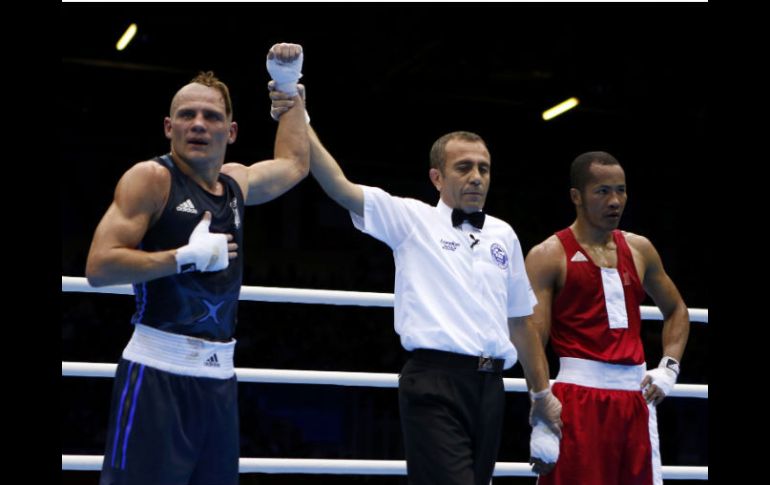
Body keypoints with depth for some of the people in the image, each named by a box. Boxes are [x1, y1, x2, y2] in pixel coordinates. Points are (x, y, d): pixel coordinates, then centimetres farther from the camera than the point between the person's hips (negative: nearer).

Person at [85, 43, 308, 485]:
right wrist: (188, 257, -15)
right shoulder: (150, 178, -6)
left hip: (219, 374, 7)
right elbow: (99, 266, -13)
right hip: (158, 371, -7)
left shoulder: (237, 182, 13)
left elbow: (294, 164, 34)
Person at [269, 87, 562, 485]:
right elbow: (340, 187, -9)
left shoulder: (503, 235, 18)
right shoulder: (412, 218, 4)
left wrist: (542, 393, 23)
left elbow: (520, 321, 23)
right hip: (435, 381, -6)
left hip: (489, 385, 6)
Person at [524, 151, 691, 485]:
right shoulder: (549, 256, -3)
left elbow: (676, 310, 28)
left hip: (637, 396, 6)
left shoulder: (640, 249, 14)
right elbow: (533, 340, -9)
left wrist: (669, 366, 11)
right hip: (580, 395, -5)